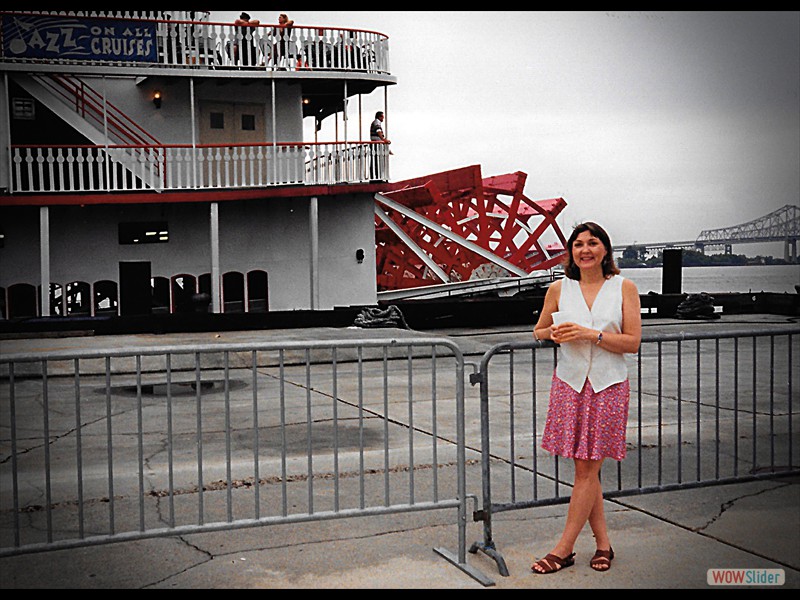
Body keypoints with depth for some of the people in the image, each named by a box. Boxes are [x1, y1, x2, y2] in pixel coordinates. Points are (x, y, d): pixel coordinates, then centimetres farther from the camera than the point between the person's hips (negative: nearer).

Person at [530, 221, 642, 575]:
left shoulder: (624, 288, 0)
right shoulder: (559, 289, 4)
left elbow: (633, 343, -5)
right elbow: (538, 330, 17)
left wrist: (590, 334, -16)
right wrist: (553, 333, -5)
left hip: (608, 386, -2)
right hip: (570, 383, 2)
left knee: (587, 468, -1)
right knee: (585, 468, 6)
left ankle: (564, 549, 7)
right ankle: (603, 542, 20)